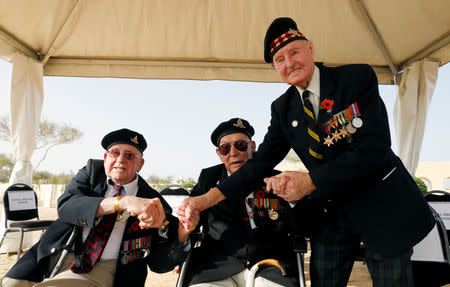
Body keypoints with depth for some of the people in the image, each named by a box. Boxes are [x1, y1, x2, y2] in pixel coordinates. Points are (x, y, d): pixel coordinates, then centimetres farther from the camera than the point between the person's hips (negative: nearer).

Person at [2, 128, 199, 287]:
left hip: (102, 270, -3)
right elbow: (65, 206, -13)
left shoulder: (154, 202, -2)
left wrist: (182, 232, -26)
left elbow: (159, 264, -4)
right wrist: (124, 202, -28)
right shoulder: (92, 170, 6)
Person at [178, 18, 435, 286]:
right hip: (331, 213, 3)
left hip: (382, 206, -3)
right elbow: (262, 160, -3)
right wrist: (207, 199, -12)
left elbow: (375, 148, -21)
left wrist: (310, 181, -28)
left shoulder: (358, 77, -12)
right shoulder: (283, 108, 0)